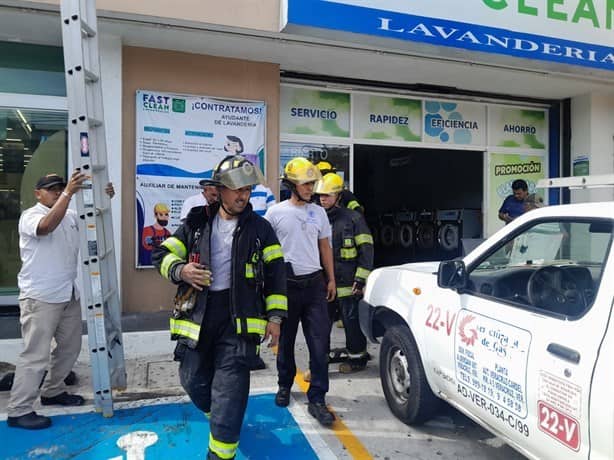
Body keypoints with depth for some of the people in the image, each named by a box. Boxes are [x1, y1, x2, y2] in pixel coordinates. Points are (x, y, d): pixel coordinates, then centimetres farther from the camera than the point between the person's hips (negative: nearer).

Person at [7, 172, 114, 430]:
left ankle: (52, 391, 35)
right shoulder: (30, 215, -10)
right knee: (36, 355, -4)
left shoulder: (71, 216, 11)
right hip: (40, 298, -8)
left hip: (69, 295, 8)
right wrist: (68, 193, -37)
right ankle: (18, 411, 8)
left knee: (70, 348, 17)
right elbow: (47, 226, -31)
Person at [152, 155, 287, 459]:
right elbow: (162, 255, 10)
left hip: (239, 317, -3)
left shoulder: (259, 228, 2)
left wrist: (275, 316, -3)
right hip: (197, 314, 3)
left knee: (228, 392, -4)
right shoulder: (196, 223, 7)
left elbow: (275, 275, 3)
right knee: (193, 381, 15)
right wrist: (180, 270, -12)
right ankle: (222, 417, 45)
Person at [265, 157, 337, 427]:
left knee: (320, 343, -2)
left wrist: (331, 279, 13)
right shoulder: (276, 212, -2)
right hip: (286, 284, -2)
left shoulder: (318, 213, 8)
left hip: (314, 283, 2)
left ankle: (317, 399, 7)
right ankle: (284, 385, 35)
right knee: (285, 341, 13)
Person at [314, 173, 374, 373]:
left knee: (351, 320, 6)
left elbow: (366, 249, -5)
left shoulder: (353, 218, -4)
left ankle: (357, 357, 24)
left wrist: (361, 278, -10)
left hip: (347, 282, -5)